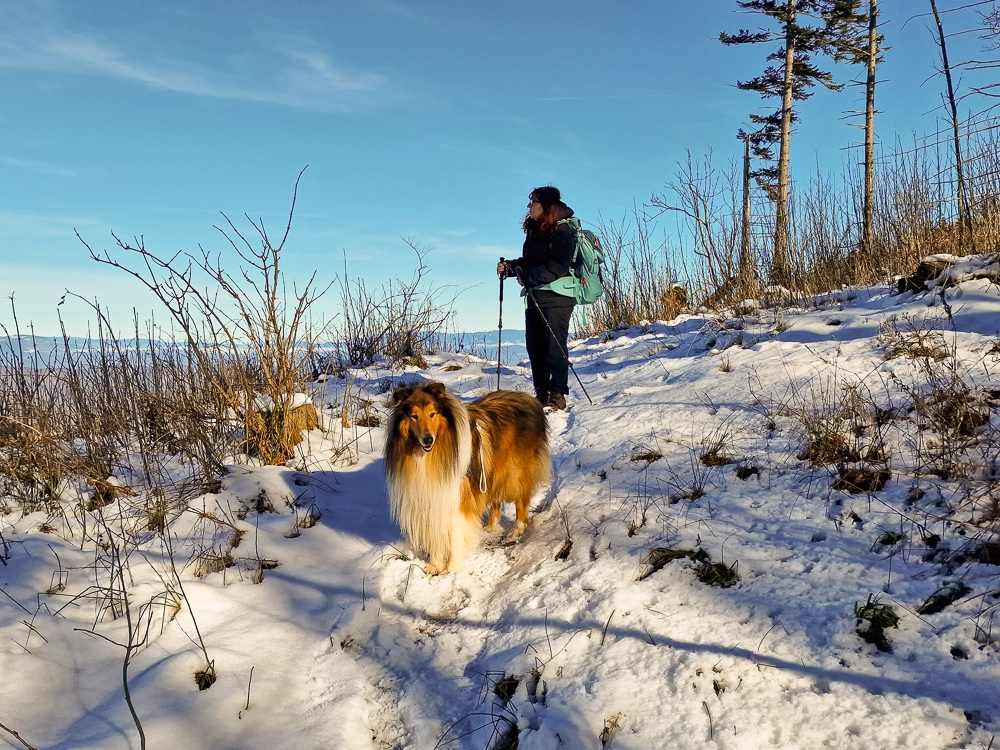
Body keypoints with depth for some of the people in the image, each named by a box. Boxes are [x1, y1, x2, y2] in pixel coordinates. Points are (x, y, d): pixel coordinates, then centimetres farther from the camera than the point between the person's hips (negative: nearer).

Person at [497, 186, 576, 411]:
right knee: (535, 345, 7)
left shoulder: (562, 230, -9)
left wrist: (528, 277, -21)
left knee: (555, 345, -8)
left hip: (557, 296, -8)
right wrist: (510, 267, 3)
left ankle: (557, 395, -2)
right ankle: (542, 394, 15)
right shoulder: (534, 231, 17)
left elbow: (559, 266, -19)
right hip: (534, 297, 9)